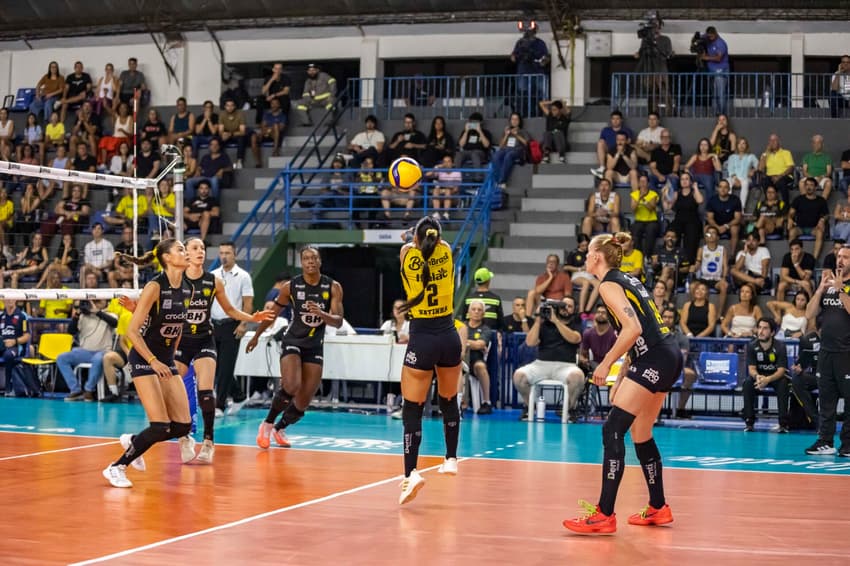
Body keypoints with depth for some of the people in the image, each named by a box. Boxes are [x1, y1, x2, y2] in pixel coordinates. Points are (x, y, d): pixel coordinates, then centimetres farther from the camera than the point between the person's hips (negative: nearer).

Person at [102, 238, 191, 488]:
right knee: (161, 427, -15)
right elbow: (132, 331, -17)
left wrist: (170, 357, 15)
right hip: (144, 360, -7)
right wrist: (154, 361, -20)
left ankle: (133, 442, 24)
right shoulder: (155, 287, -17)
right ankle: (116, 467, 1)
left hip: (167, 361, 7)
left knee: (183, 426, 0)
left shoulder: (185, 290, 4)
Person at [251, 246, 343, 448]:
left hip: (315, 346, 3)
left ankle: (279, 428, 31)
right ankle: (267, 424, -3)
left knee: (304, 401, 4)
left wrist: (320, 313, -30)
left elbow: (338, 322, -10)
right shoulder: (291, 286, -7)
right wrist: (256, 337, 17)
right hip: (293, 341, -3)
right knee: (291, 387, -26)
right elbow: (273, 313, 8)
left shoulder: (333, 287, -5)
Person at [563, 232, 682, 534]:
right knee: (640, 434, 18)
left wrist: (606, 363, -12)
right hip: (670, 356, 10)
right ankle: (658, 508, 27)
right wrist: (621, 378, 20)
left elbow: (633, 328, -19)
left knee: (612, 430, -11)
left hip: (655, 360, -10)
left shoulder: (609, 284, -7)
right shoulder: (627, 280, 20)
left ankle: (604, 515, -15)